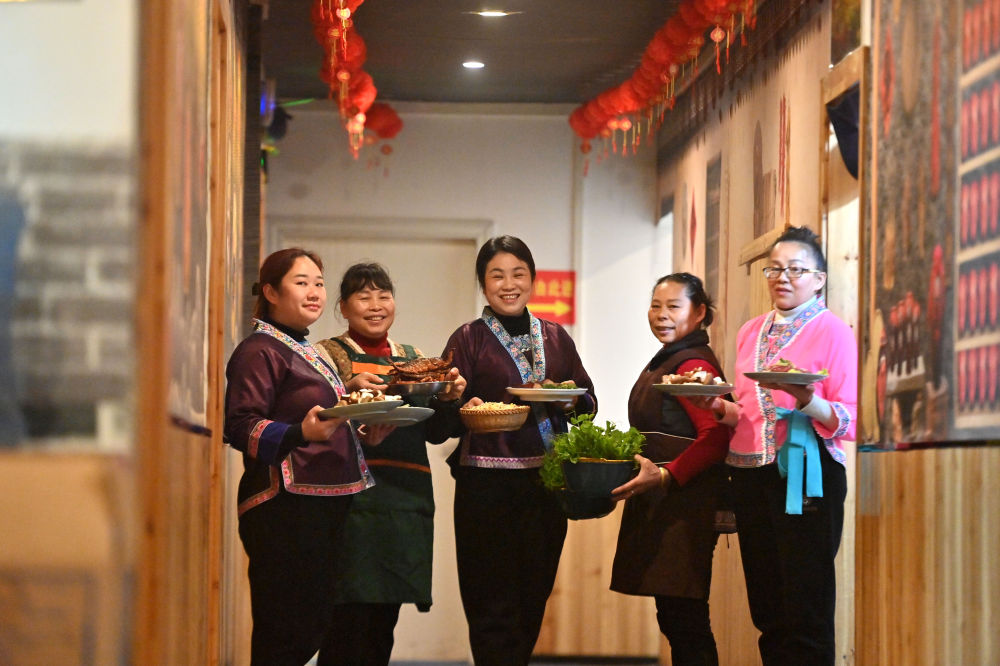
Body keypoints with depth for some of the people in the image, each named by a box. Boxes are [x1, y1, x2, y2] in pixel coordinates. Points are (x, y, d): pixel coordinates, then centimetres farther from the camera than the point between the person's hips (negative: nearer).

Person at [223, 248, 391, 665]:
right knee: (286, 631, -10)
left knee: (313, 627, 11)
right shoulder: (259, 350, -8)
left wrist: (364, 438, 14)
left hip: (324, 504, 10)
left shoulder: (308, 353, 22)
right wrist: (301, 433, -33)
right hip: (283, 506, -10)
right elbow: (241, 427, -18)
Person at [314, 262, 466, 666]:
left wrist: (448, 399, -2)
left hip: (406, 497, 5)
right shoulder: (329, 354, 3)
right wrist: (349, 392, -25)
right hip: (353, 493, -5)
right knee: (350, 617, -10)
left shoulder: (412, 358, 18)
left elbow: (433, 433, 16)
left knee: (385, 619, 6)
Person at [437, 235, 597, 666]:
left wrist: (572, 400, -7)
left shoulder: (555, 337, 13)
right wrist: (468, 411, -26)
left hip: (547, 481, 4)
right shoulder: (468, 340, 1)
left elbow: (588, 400, 15)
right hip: (487, 483, -4)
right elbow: (447, 417, -5)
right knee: (495, 605, -7)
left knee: (534, 597, 9)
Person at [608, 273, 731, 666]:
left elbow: (715, 437, -23)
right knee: (673, 617, 11)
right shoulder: (663, 362, 18)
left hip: (685, 506, -10)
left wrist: (664, 475, -25)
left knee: (684, 617, -9)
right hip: (659, 505, 10)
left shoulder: (693, 364, -14)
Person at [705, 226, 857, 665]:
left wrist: (809, 402, -27)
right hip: (750, 477, 6)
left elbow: (850, 421, -9)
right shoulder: (752, 332, 16)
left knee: (804, 618, -6)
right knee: (767, 611, 9)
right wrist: (720, 407, 1)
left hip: (804, 478, -6)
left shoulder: (832, 331, -2)